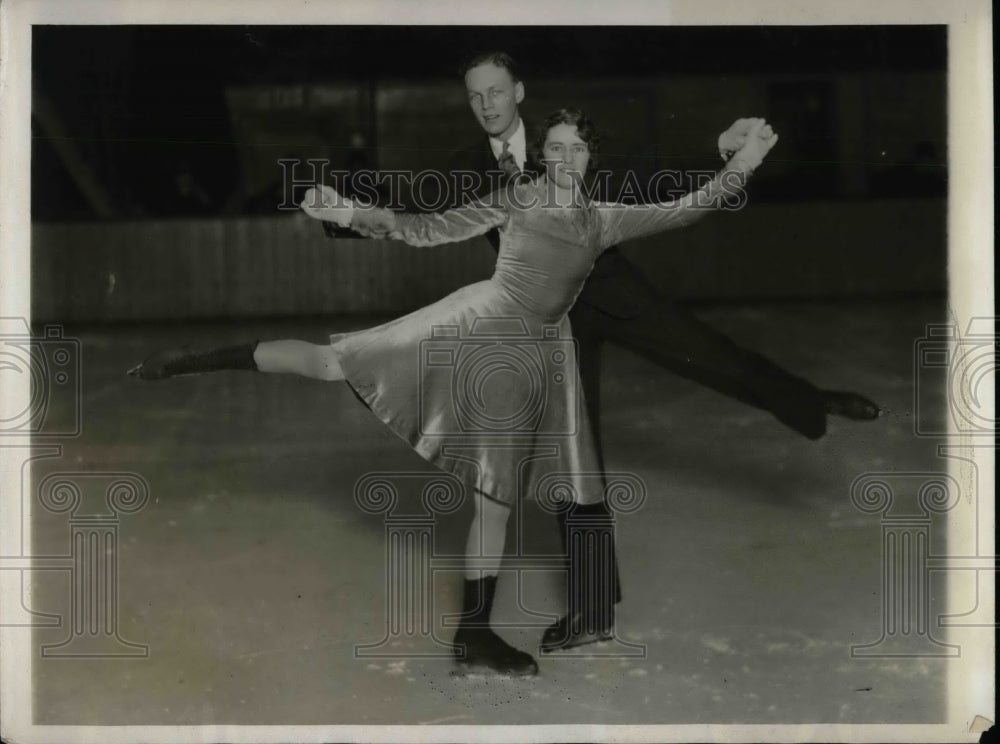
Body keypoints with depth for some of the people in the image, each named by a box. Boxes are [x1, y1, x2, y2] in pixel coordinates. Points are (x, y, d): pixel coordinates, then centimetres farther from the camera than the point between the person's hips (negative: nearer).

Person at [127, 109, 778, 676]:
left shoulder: (607, 220, 8)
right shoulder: (516, 198, 0)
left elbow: (683, 210, 5)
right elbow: (429, 230, -4)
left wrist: (741, 168, -6)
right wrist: (351, 214, -15)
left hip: (540, 353, 3)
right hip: (483, 320, -3)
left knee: (497, 488, 7)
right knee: (336, 362, -12)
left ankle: (474, 632, 13)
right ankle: (197, 359, 1)